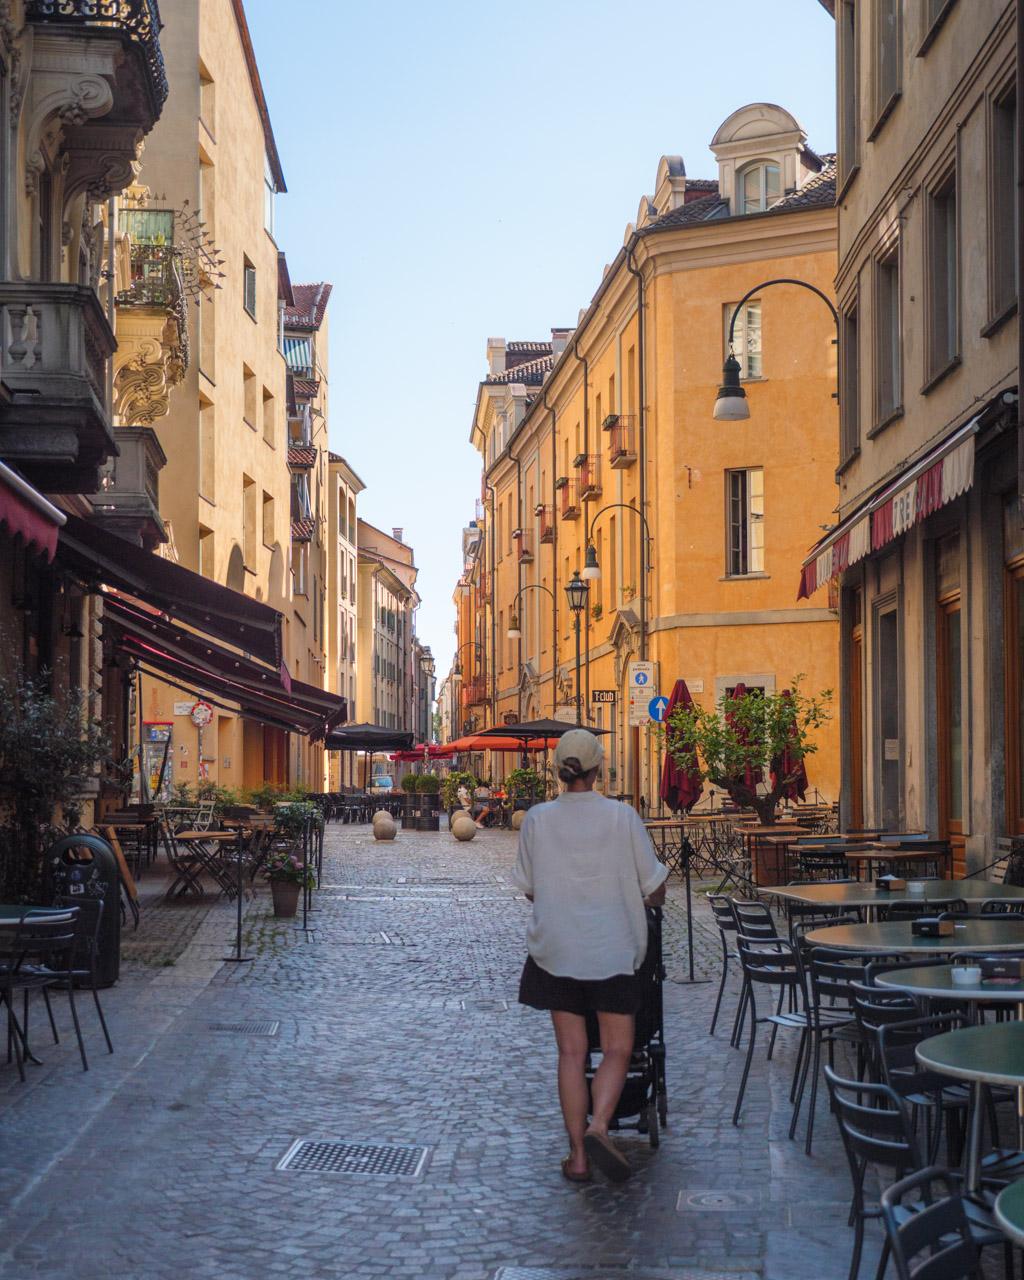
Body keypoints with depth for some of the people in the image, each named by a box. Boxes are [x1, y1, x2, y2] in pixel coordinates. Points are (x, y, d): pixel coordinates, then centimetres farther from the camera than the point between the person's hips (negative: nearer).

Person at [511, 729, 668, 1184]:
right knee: (617, 1049, 7)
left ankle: (577, 1154, 9)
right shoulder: (622, 816, -8)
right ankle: (598, 1126, -16)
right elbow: (655, 891, -2)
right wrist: (648, 899, 22)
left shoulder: (537, 819, -4)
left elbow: (528, 888, 7)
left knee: (571, 1052, 8)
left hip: (557, 948, 2)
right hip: (613, 949, -2)